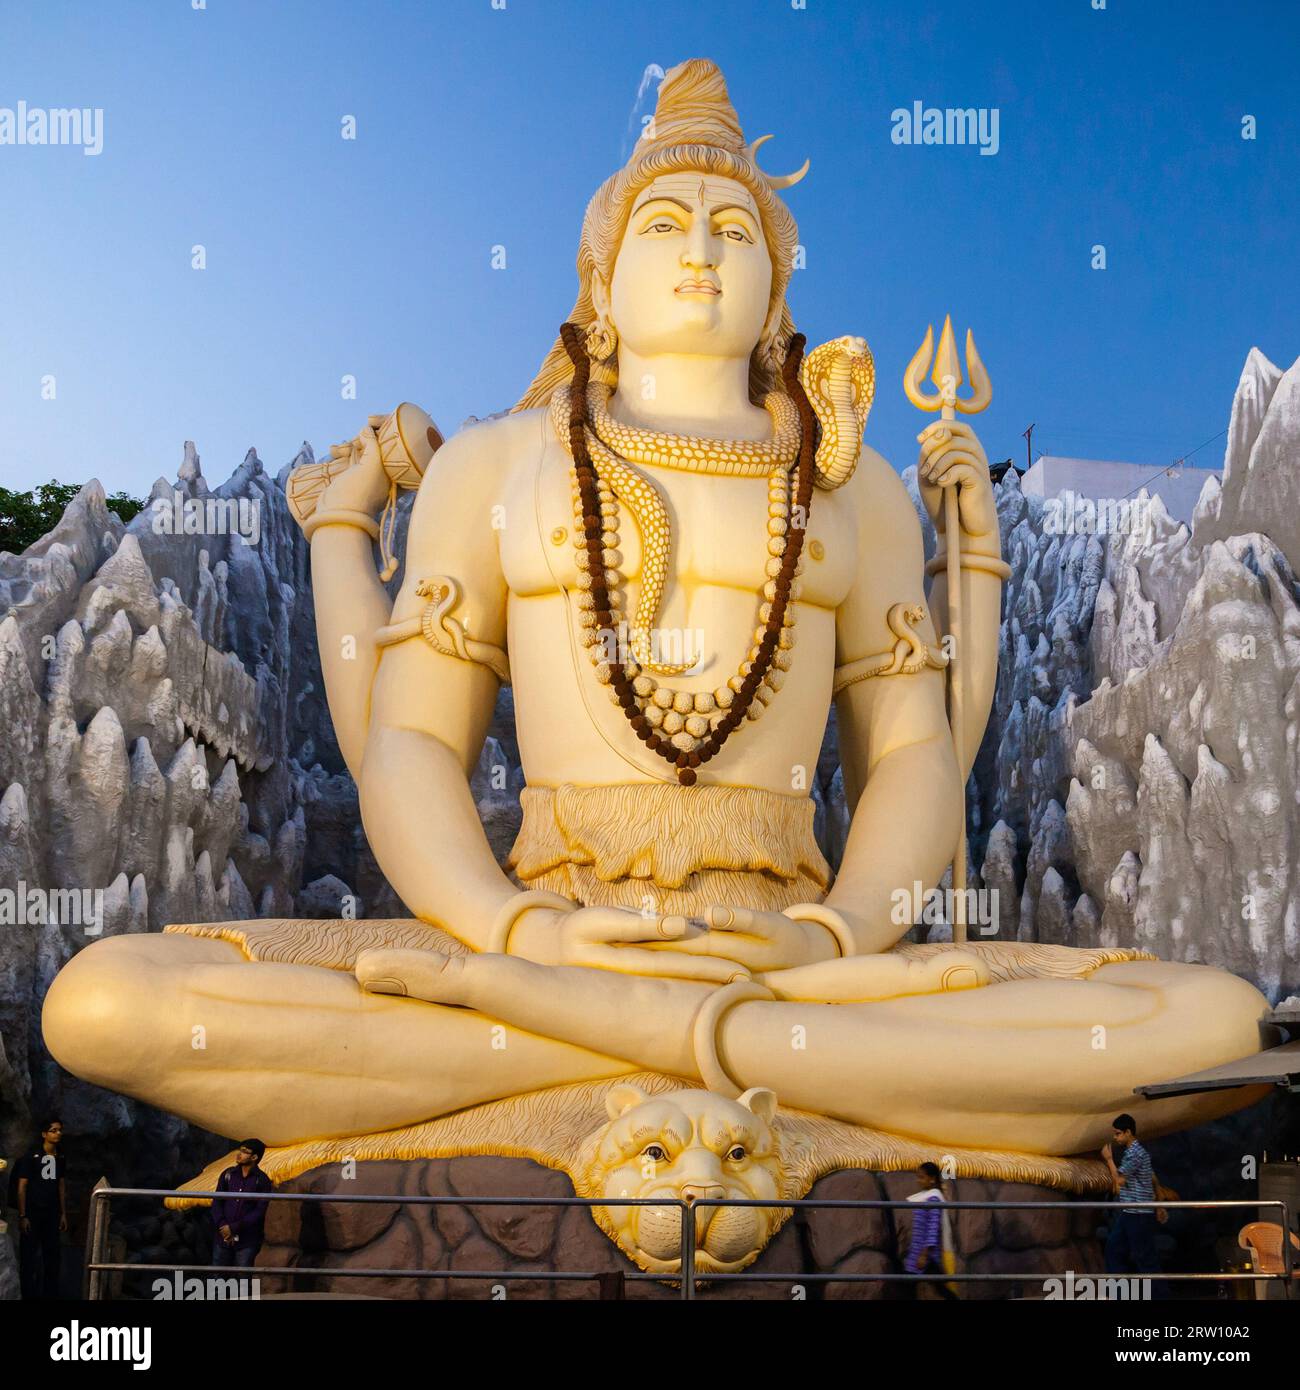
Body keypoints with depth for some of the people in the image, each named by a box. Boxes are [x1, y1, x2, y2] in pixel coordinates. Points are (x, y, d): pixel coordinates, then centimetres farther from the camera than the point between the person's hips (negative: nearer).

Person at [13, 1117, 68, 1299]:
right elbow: (22, 1187, -10)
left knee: (52, 1255, 10)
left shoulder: (59, 1158, 9)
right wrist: (22, 1216, -15)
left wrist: (63, 1213, 10)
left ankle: (51, 1293, 19)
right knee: (29, 1257, -1)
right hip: (32, 1213, -5)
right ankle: (29, 1294, 7)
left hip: (51, 1214, 5)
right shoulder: (31, 1156, -9)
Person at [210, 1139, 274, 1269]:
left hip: (247, 1240, -3)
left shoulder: (262, 1180, -3)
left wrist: (234, 1228, -12)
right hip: (222, 1237, 3)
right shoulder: (228, 1174, 8)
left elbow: (260, 1211, -8)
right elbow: (216, 1202, 6)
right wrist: (222, 1226, -8)